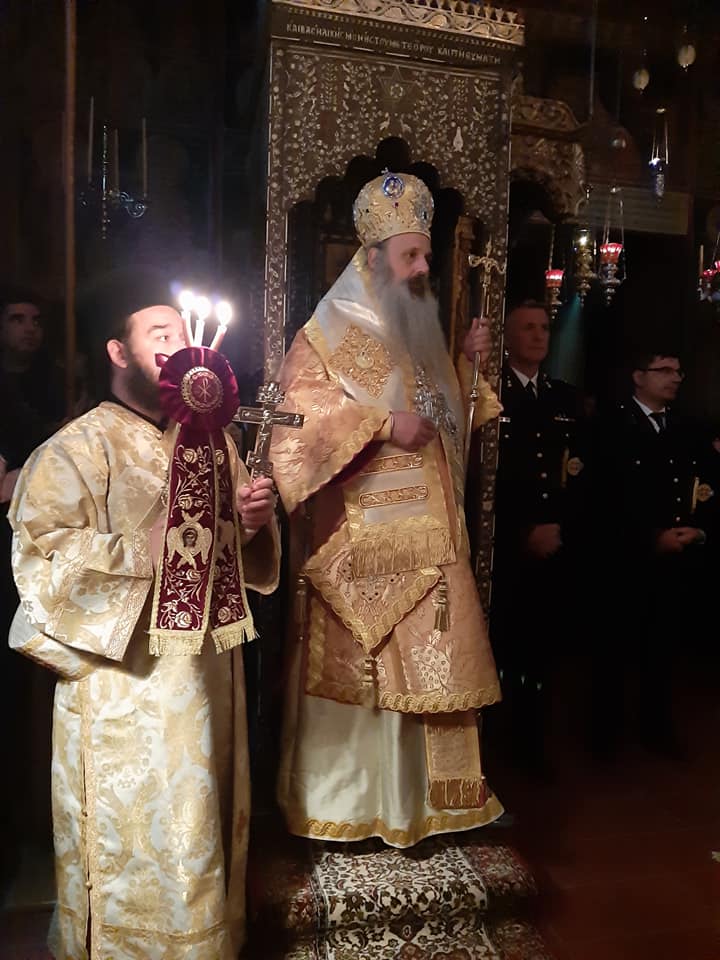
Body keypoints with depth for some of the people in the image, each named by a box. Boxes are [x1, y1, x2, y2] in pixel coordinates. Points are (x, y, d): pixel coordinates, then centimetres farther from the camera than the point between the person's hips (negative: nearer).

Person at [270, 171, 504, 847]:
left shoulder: (417, 332, 18)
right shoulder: (330, 333, -3)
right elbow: (302, 411, -16)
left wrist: (469, 361, 12)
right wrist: (383, 425, -21)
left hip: (428, 538, 7)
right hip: (363, 541, -7)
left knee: (431, 666, 10)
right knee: (359, 670, 2)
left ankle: (422, 793, 26)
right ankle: (340, 798, 20)